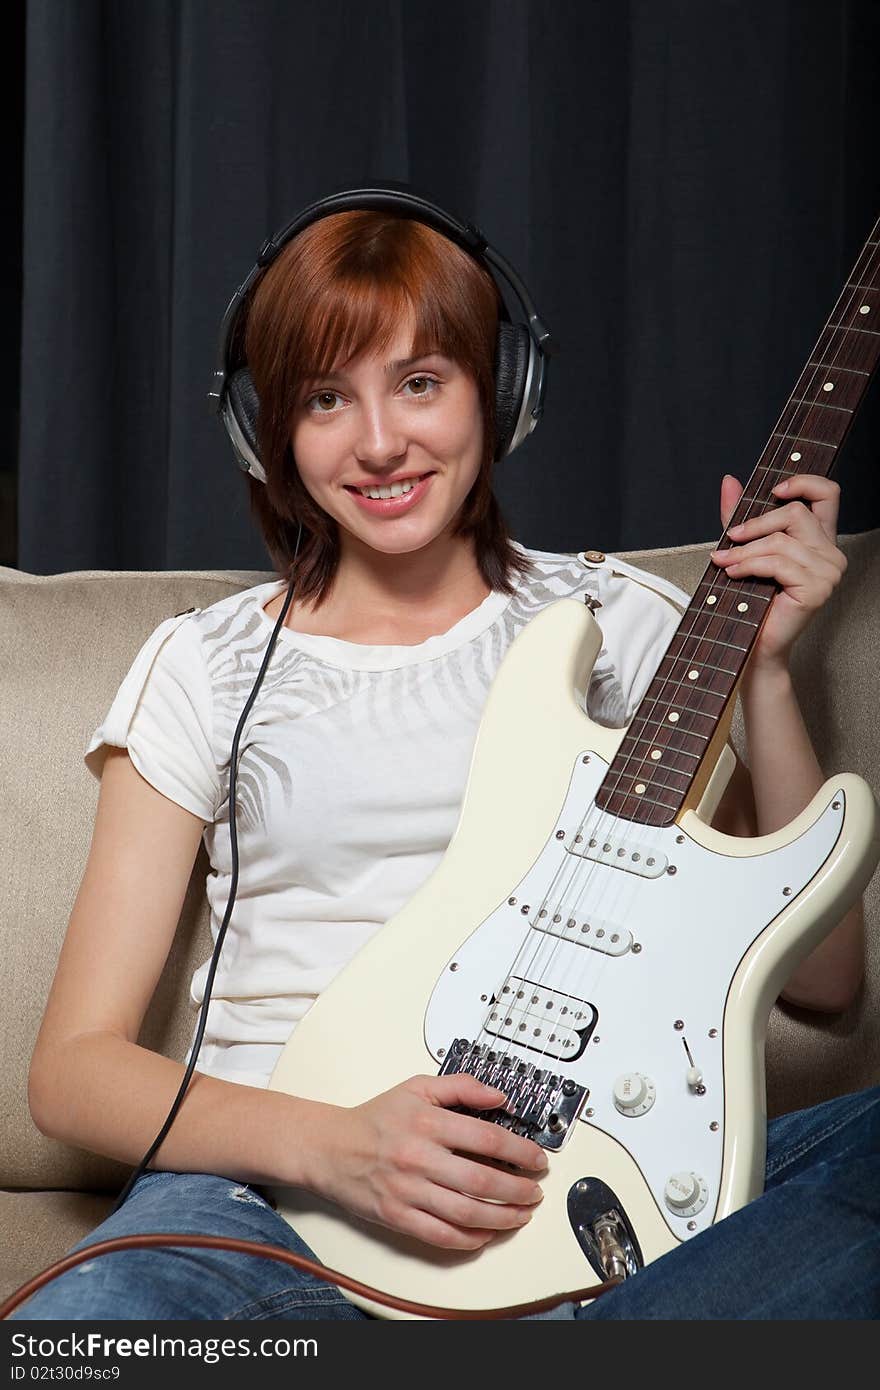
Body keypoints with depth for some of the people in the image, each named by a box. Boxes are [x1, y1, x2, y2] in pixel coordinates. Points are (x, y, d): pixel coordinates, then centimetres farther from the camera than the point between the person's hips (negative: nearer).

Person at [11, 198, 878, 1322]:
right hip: (276, 1188, -1)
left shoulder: (618, 621, 12)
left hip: (580, 1179, 2)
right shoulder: (208, 666, 10)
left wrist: (763, 669, -1)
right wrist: (329, 1143, -14)